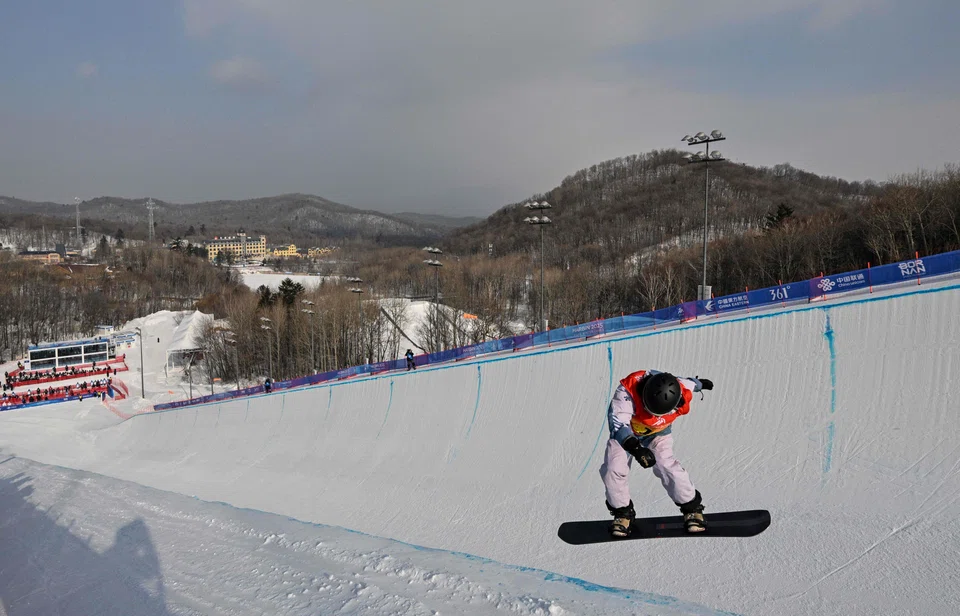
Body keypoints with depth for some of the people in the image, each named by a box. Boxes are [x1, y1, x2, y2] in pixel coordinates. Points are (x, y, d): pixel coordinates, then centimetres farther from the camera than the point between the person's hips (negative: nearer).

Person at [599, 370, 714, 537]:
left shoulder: (681, 391, -29)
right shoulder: (627, 392, -42)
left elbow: (691, 383, -3)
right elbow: (618, 423, -51)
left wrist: (700, 383, 23)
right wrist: (635, 447, -68)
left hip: (658, 433, 1)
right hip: (625, 432, -1)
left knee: (667, 465, -21)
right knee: (613, 469, -16)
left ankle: (692, 507, 2)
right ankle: (622, 511, 9)